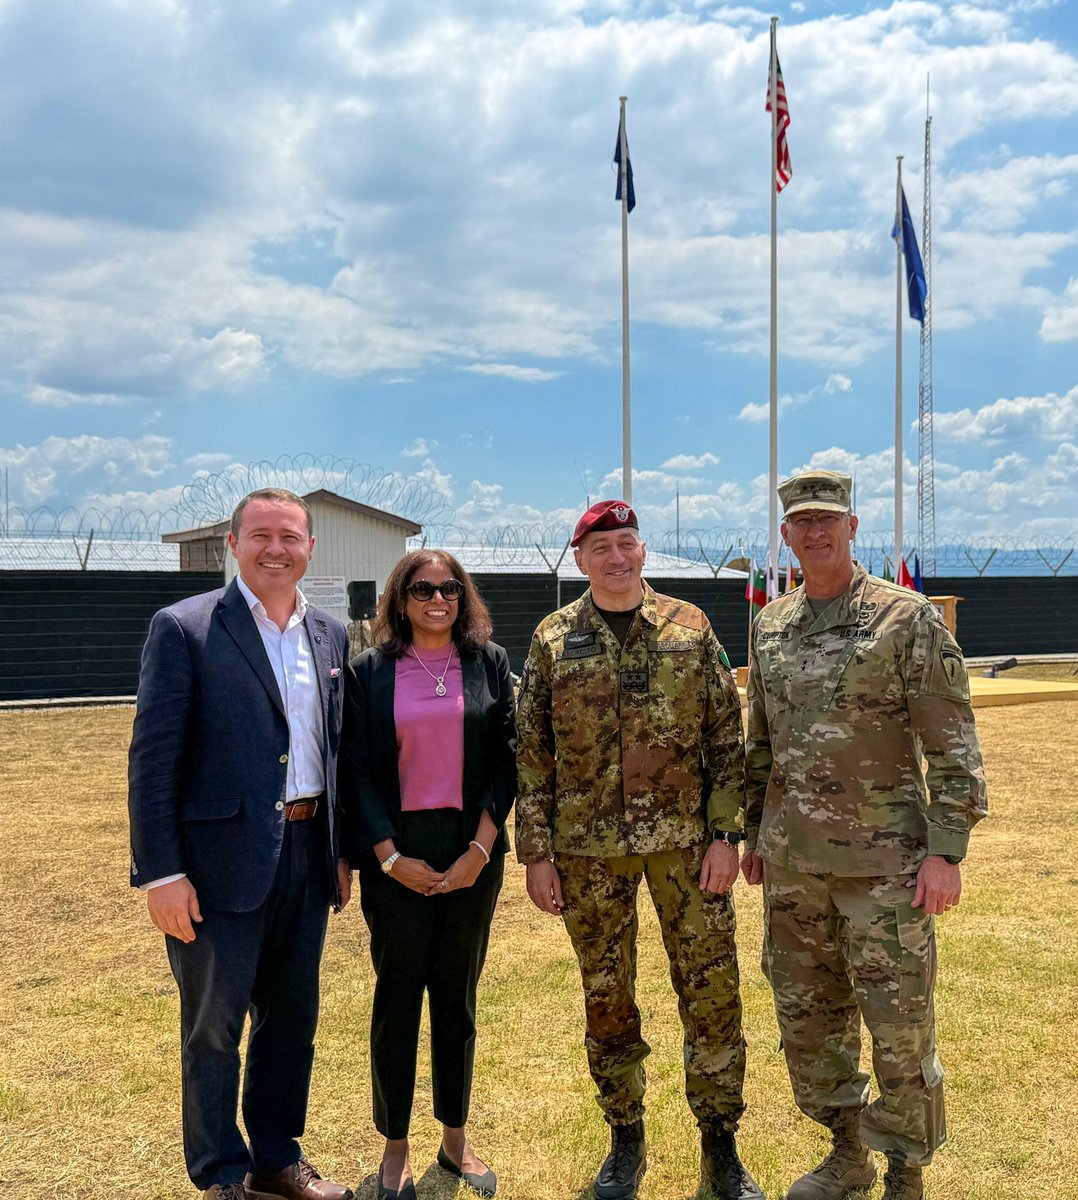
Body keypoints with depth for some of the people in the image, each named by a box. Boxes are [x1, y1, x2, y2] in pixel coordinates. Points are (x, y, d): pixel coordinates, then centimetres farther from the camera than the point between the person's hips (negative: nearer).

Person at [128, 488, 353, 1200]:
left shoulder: (330, 635, 8)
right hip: (222, 860, -5)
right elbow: (153, 760, -11)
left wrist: (342, 851, 10)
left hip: (307, 857, 6)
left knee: (293, 1019, 17)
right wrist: (161, 873, -14)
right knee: (214, 1028, 8)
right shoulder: (184, 629, -9)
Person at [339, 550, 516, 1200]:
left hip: (472, 849, 2)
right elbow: (356, 769, -2)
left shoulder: (490, 662, 3)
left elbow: (506, 758, 1)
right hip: (396, 853, -1)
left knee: (457, 994, 11)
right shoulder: (369, 670, 0)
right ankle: (396, 1148, 21)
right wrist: (389, 856, -9)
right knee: (398, 994, 6)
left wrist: (481, 848, -7)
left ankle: (456, 1139, 26)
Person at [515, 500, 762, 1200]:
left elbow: (727, 737, 1)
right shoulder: (554, 640, 1)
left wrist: (726, 833, -5)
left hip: (686, 839, 0)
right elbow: (533, 755, 2)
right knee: (607, 998, 11)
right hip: (589, 848, 0)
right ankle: (627, 1141, 30)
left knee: (712, 990, 4)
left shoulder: (690, 627, 1)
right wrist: (537, 853, -2)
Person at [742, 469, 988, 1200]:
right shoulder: (771, 625, 9)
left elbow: (953, 744, -9)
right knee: (806, 1015, 15)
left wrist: (946, 849, -15)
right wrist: (755, 832, 17)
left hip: (882, 859, -5)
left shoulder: (907, 617, -8)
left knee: (900, 1024, 3)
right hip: (791, 861, 6)